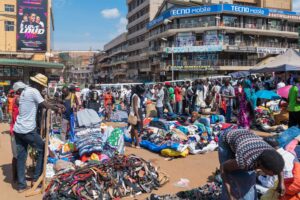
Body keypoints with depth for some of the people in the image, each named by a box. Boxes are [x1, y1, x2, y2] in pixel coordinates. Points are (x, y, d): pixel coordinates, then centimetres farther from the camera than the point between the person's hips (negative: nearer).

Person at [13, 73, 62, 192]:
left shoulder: (25, 91, 16)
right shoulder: (34, 91, -12)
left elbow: (39, 104, 19)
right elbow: (46, 105, -12)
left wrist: (54, 107, 14)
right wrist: (57, 109, 5)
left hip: (18, 129, 9)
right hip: (28, 130, -9)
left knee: (21, 156, 12)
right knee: (42, 150, 8)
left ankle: (21, 185, 17)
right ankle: (36, 178, 12)